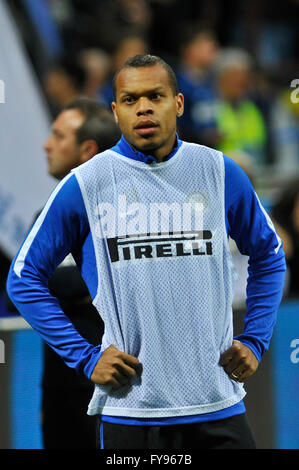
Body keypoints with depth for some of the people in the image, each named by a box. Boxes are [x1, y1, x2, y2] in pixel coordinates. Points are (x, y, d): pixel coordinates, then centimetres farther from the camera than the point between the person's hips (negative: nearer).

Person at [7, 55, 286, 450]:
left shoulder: (219, 173, 6)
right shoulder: (85, 184, -2)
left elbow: (268, 257, 20)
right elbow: (24, 278, 5)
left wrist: (254, 341, 9)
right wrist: (85, 357, -2)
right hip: (129, 413, -2)